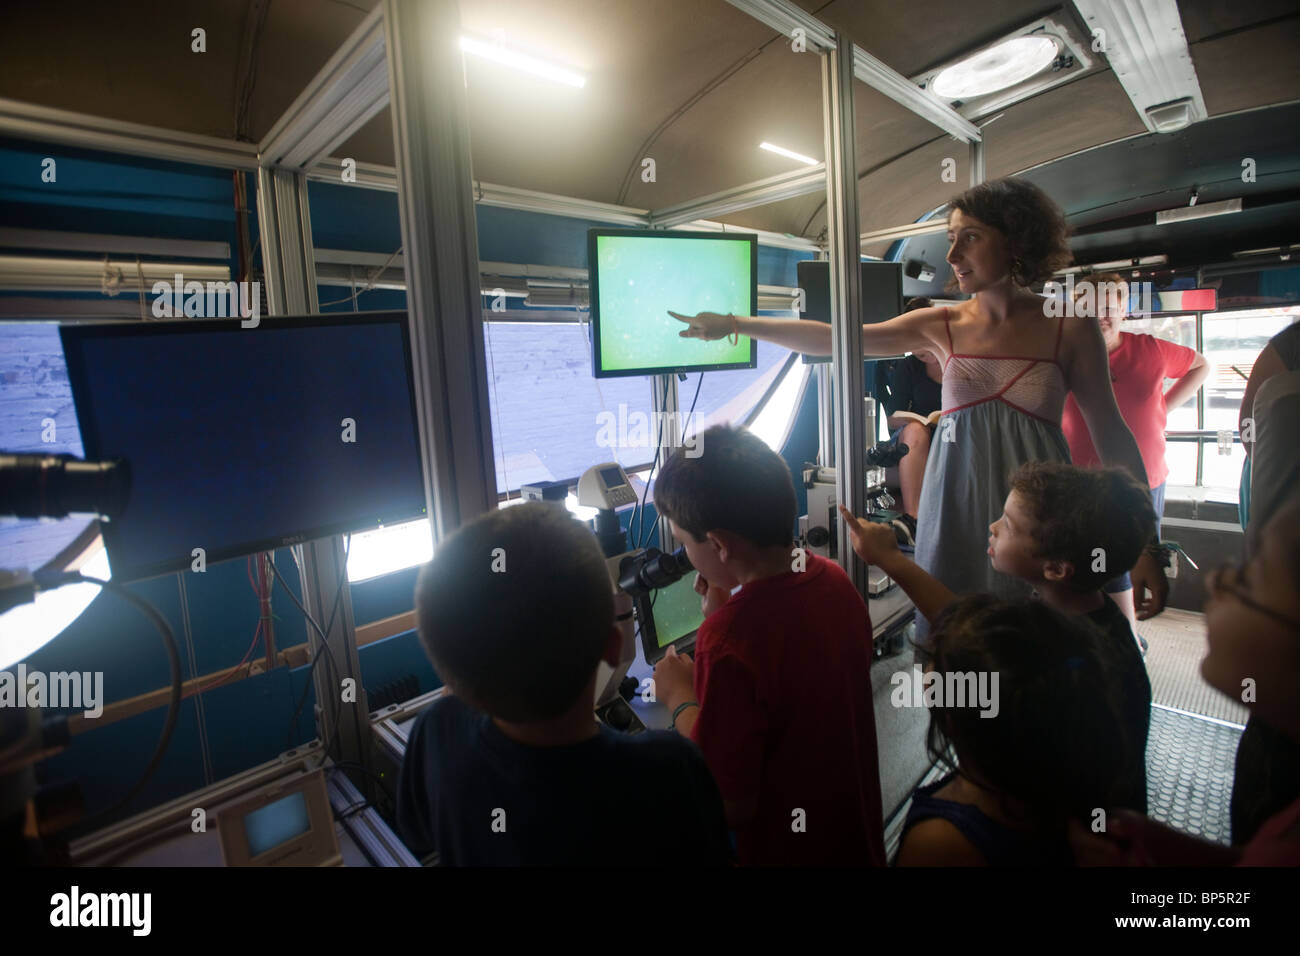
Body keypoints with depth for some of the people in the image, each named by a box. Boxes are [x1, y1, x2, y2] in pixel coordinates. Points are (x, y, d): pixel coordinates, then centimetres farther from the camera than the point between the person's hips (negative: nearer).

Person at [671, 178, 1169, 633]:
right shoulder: (942, 326, 4)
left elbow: (1111, 436, 2)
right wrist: (736, 323, -6)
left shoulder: (1068, 328, -1)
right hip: (956, 515, 2)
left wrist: (1144, 545, 2)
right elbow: (835, 338, -1)